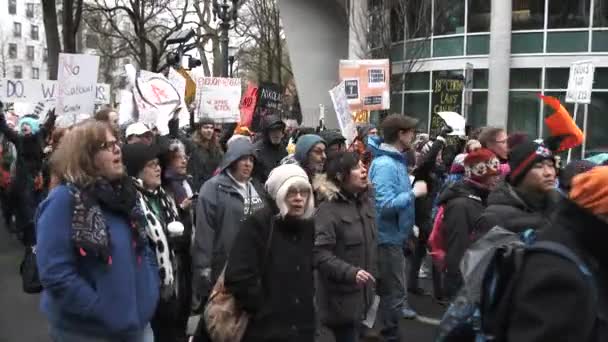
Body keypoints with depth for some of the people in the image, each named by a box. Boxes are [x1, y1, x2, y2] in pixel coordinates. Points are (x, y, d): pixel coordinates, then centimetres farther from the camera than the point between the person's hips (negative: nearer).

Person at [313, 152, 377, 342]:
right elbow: (319, 253, -26)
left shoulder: (366, 202, 9)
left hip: (362, 293, 8)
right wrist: (350, 273, -31)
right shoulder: (328, 209, -17)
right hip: (341, 298, -8)